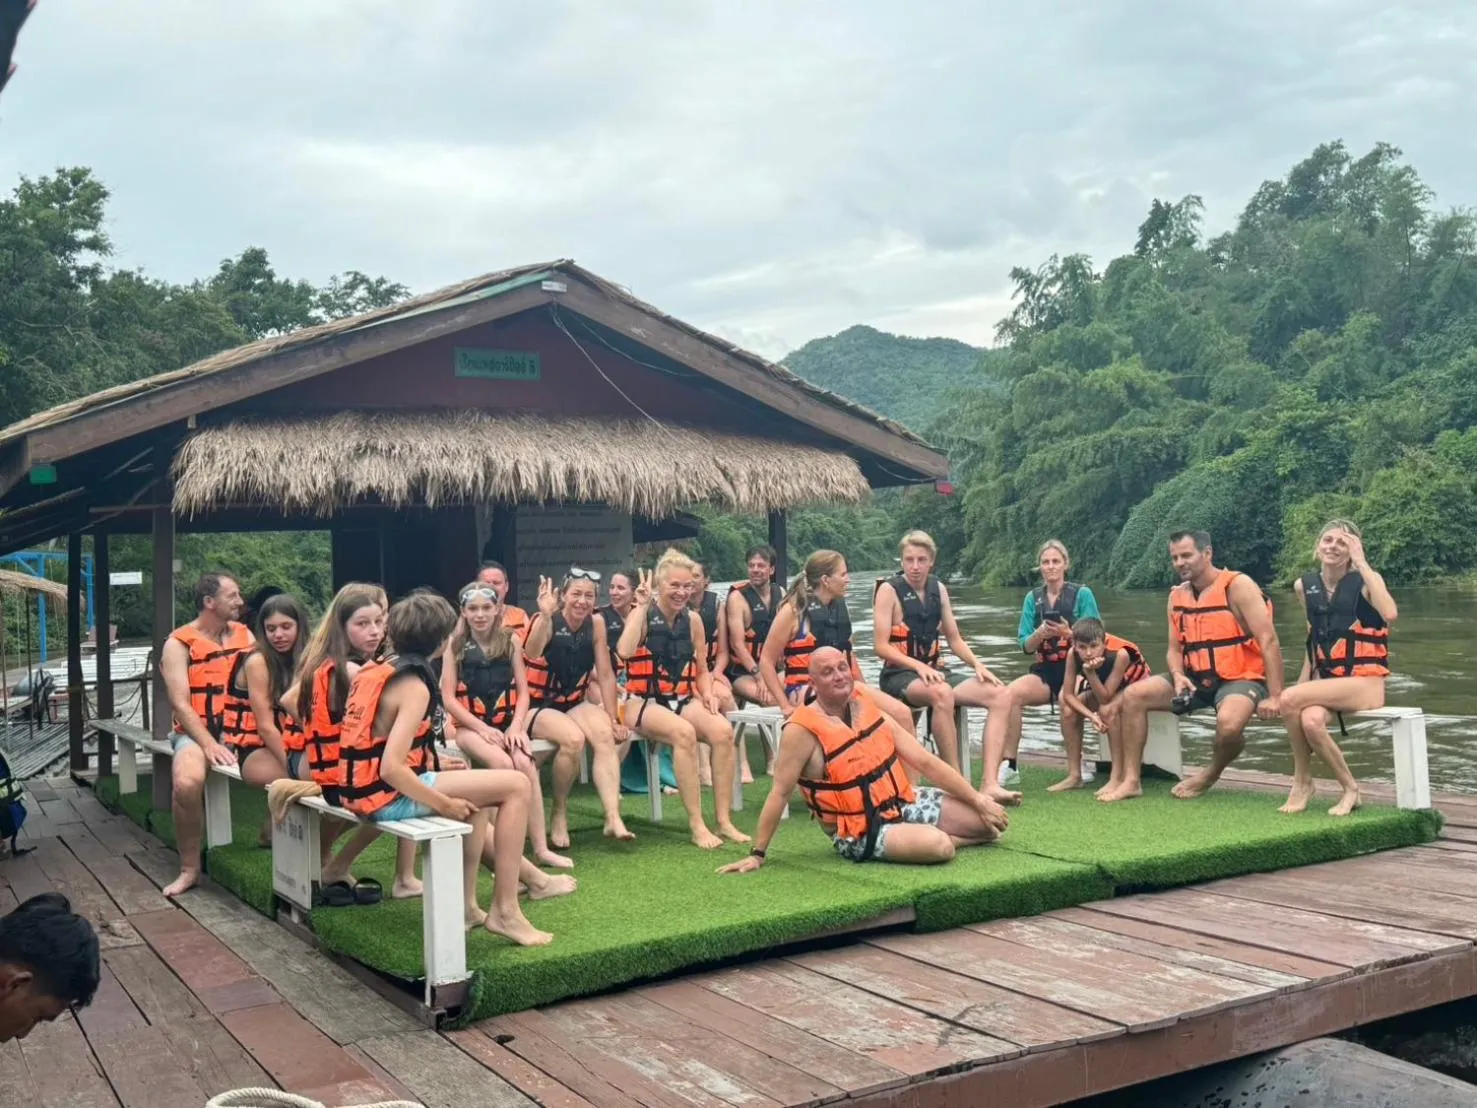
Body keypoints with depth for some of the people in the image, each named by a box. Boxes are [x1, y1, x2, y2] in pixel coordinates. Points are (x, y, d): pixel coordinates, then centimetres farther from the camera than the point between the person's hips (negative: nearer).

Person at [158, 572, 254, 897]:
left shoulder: (245, 635, 12)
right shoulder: (179, 644, -1)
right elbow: (180, 703, -9)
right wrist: (209, 745, -21)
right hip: (198, 733, -3)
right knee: (187, 783, -34)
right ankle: (190, 868, -14)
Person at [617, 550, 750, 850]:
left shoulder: (693, 620, 8)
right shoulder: (643, 616, -4)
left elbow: (702, 670, 17)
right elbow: (625, 652, -26)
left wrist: (707, 694, -5)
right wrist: (642, 606, -18)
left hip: (683, 700, 4)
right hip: (644, 702, -4)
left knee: (723, 730, -26)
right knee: (684, 733, -36)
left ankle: (724, 820, -20)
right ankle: (696, 825, -30)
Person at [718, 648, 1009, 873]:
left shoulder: (867, 707, 0)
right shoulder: (803, 730, -18)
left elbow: (925, 761, 3)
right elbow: (780, 793, -14)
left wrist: (978, 799, 1)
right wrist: (757, 854, -13)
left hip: (905, 802, 6)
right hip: (861, 830, -6)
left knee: (991, 822, -1)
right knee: (937, 846, -31)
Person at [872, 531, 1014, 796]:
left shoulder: (938, 589, 12)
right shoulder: (889, 590, -5)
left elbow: (954, 639, 17)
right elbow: (882, 647, -11)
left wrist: (977, 665, -1)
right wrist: (919, 666, -23)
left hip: (932, 672, 7)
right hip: (898, 676, -7)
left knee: (1001, 695, -12)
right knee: (942, 693, -39)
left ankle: (991, 783, -23)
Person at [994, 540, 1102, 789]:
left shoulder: (1082, 594, 0)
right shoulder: (1033, 598, 10)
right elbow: (1026, 646, 6)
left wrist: (1068, 633, -21)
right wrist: (1040, 633, -15)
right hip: (1044, 670, 3)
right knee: (1011, 693, -28)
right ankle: (1009, 765, -21)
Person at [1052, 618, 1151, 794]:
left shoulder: (1119, 653, -37)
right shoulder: (1073, 654, -25)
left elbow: (1105, 698, -34)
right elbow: (1068, 694, -20)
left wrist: (1090, 673, -47)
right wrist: (1091, 715, -33)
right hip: (1101, 687, 5)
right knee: (1068, 711, -18)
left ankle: (1118, 778, -30)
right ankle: (1074, 775, -7)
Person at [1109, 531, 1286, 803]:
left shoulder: (1237, 586, -13)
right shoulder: (1177, 596, 7)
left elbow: (1268, 641, -17)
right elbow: (1174, 649, 10)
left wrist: (1274, 696, -21)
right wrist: (1178, 676, -14)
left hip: (1240, 678, -6)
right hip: (1196, 678, 7)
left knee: (1229, 724, -37)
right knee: (1134, 695, -8)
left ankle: (1211, 774, -3)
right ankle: (1131, 780, -5)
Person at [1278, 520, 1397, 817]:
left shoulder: (1365, 581, -3)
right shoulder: (1305, 586, 10)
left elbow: (1390, 614, -25)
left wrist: (1361, 563, -19)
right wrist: (1304, 682, 9)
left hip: (1364, 683, -4)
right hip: (1326, 681, 4)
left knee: (1290, 699, -28)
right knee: (1310, 721, -32)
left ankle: (1303, 782, -9)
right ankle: (1349, 789, -9)